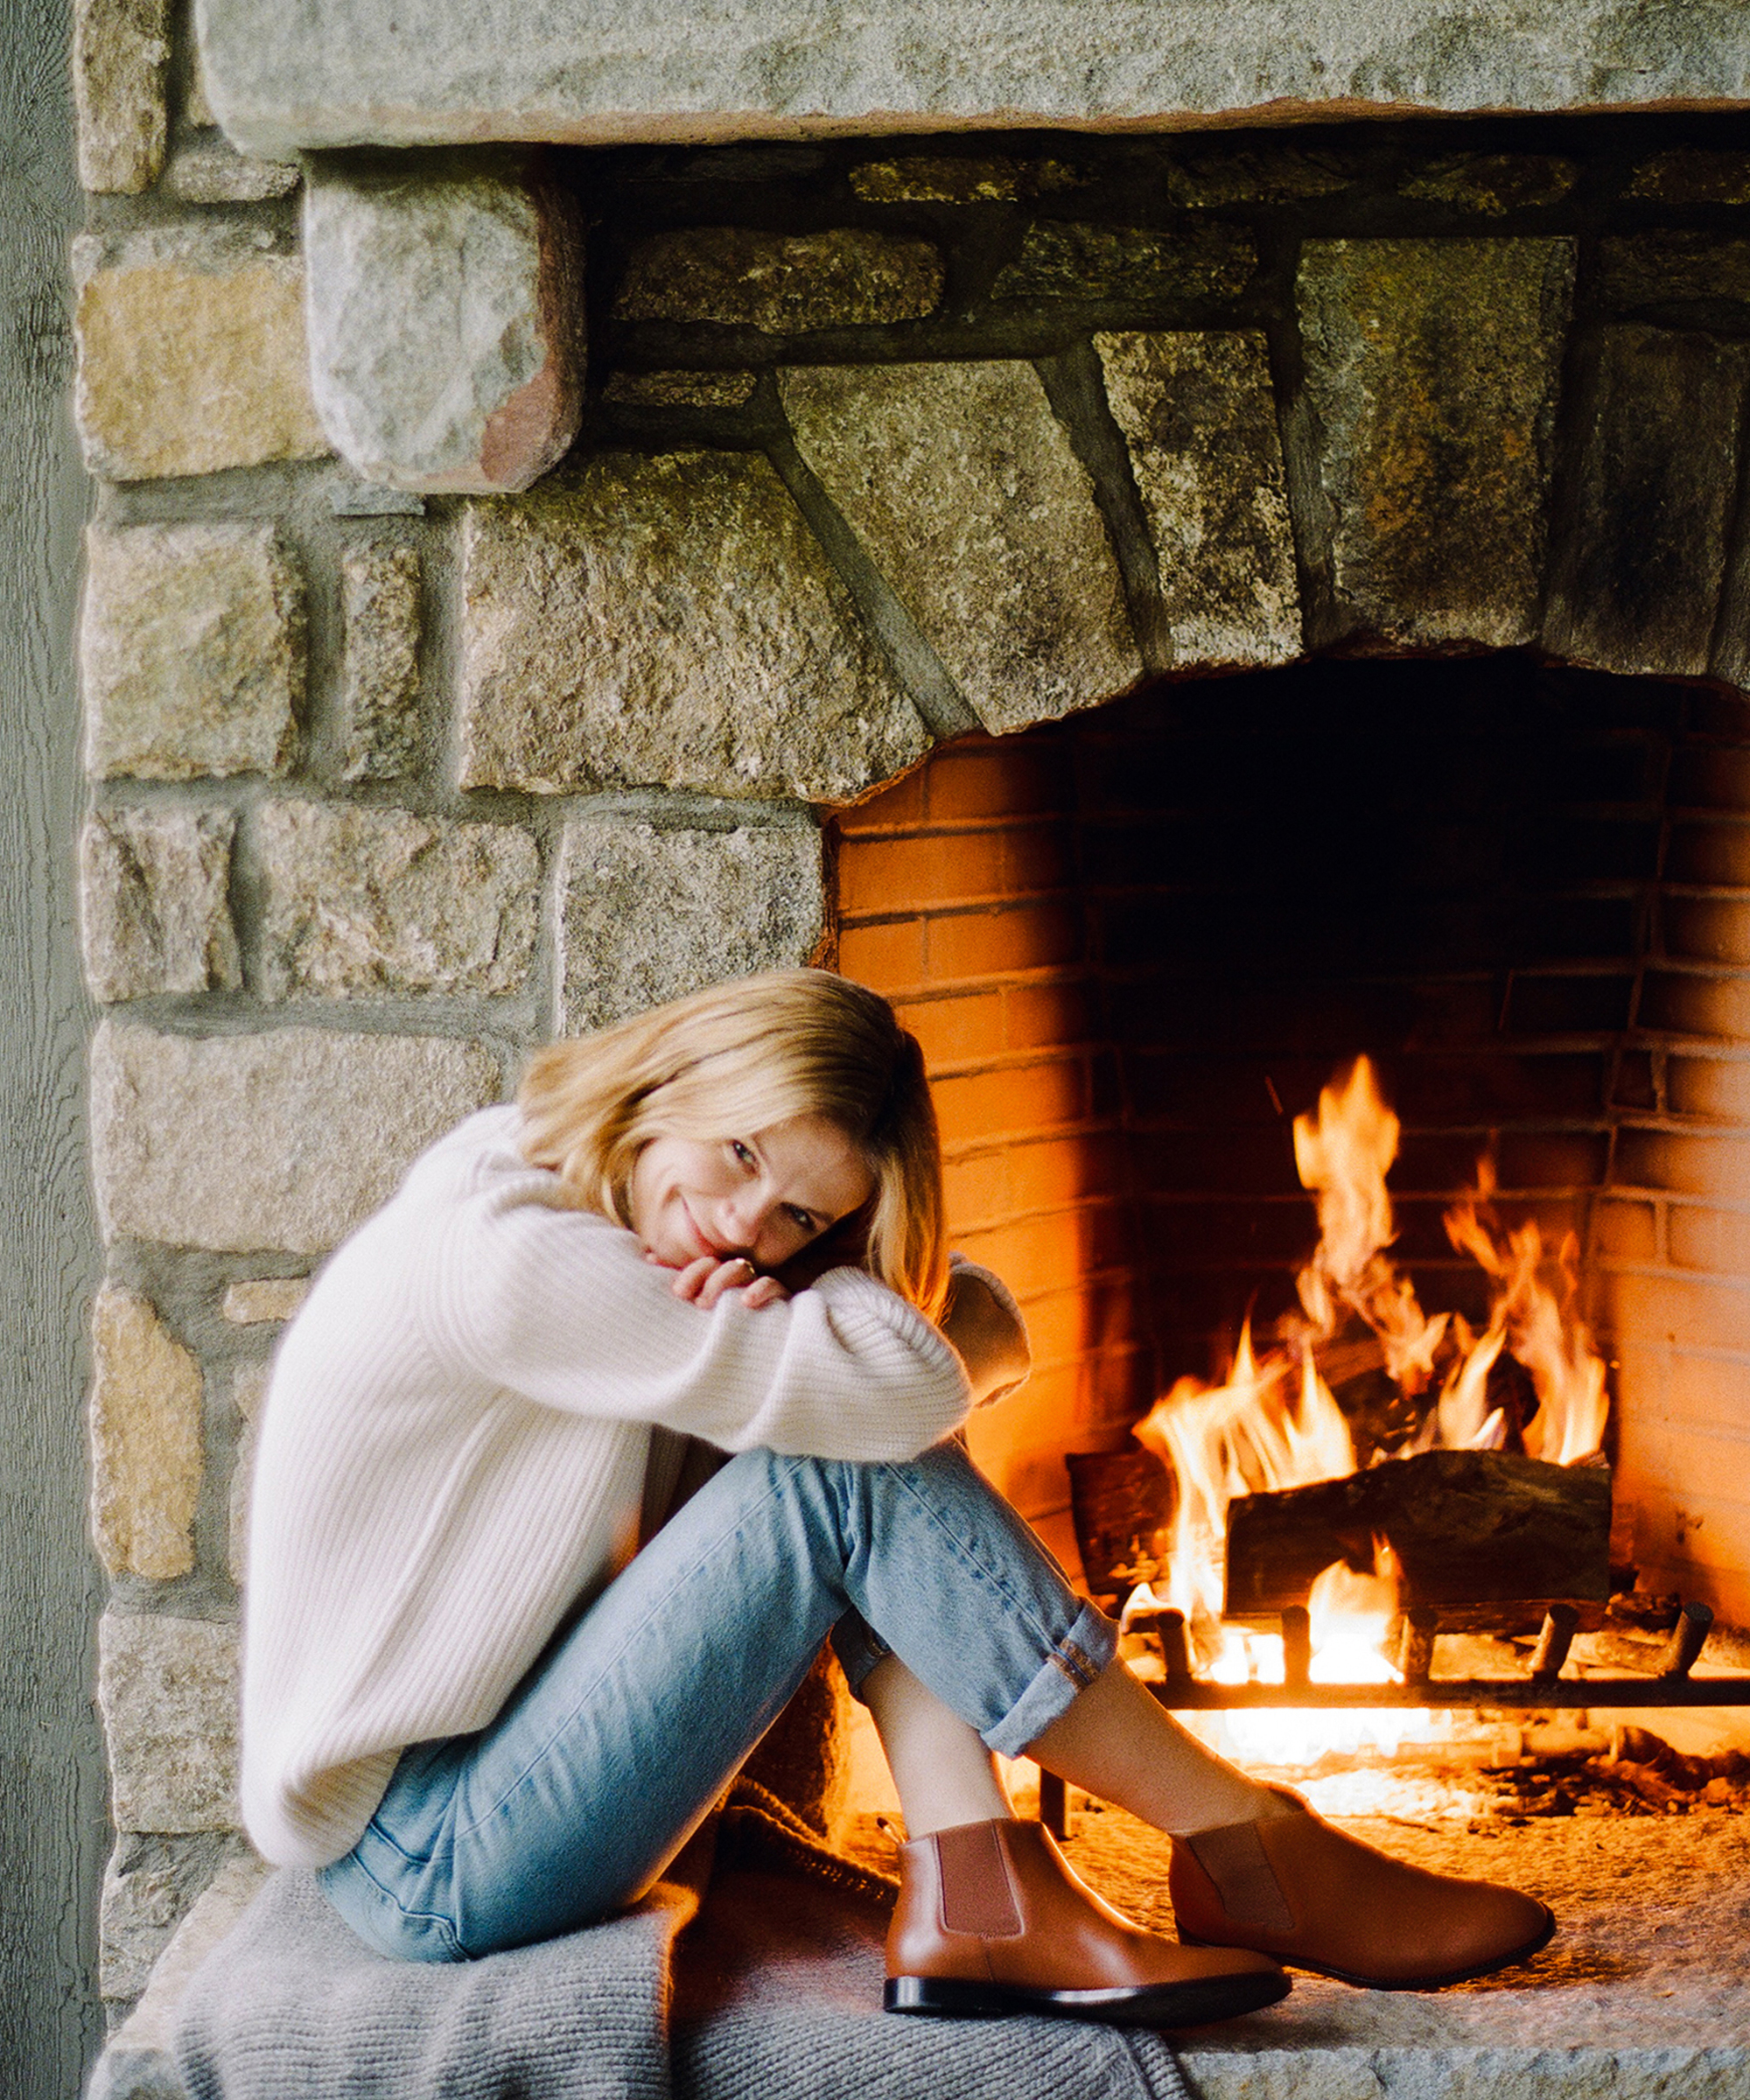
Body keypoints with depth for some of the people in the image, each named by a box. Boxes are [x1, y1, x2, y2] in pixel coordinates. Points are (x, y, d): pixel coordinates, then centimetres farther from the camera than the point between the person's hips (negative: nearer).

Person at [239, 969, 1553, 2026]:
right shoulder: (498, 1248, -24)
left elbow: (988, 1333, 2)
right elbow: (906, 1385, -27)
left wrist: (798, 1291, -17)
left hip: (497, 1755, 9)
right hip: (431, 1867, -9)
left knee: (872, 1437, -6)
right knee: (857, 1471, -22)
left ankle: (977, 1898, -14)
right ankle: (1245, 1854, -13)